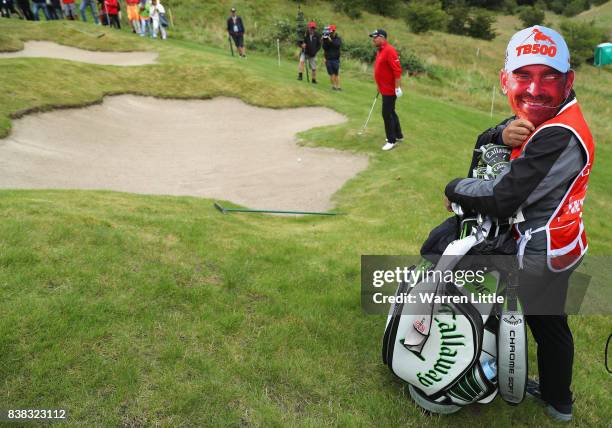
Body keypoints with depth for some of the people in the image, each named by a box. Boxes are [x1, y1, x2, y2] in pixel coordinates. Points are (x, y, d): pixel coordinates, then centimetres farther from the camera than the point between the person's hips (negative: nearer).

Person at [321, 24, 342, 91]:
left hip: (336, 59, -1)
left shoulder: (338, 38, 0)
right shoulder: (326, 39, 4)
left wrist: (331, 41, -26)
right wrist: (324, 41, -17)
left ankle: (338, 86, 2)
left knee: (336, 73, -1)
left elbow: (338, 45, -19)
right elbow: (324, 48, -4)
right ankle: (333, 86, 10)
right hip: (328, 59, 1)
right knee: (331, 73, 1)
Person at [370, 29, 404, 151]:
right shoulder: (380, 51, 12)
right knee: (391, 112, 18)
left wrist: (398, 88, -24)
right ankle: (398, 135, 31)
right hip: (385, 89, 10)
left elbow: (397, 70, -22)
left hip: (390, 90, -10)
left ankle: (392, 141, 2)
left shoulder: (389, 50, -18)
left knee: (387, 114, -6)